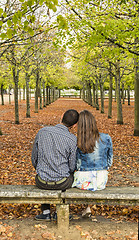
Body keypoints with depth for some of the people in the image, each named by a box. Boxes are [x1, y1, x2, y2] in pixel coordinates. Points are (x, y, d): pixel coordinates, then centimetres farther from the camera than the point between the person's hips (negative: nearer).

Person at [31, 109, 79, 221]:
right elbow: (72, 167, -6)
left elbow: (34, 159, 4)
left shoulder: (42, 132, -5)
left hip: (42, 182, 2)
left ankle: (46, 212, 35)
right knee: (72, 175, 32)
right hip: (61, 183, -2)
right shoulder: (73, 139, -14)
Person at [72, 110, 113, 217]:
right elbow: (109, 161, 2)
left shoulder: (77, 144, -16)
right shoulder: (106, 138, -11)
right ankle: (88, 207, 43)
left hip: (84, 181, -2)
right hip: (102, 180, 2)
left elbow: (77, 166, -4)